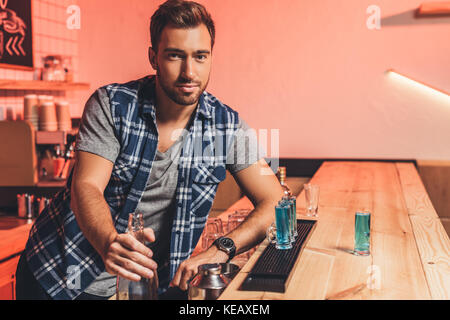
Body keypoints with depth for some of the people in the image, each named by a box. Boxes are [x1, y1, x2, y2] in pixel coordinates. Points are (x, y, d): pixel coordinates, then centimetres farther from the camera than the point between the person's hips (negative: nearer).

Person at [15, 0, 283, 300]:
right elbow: (86, 186, -18)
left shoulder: (227, 126, -7)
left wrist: (221, 250, -27)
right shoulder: (111, 104, -10)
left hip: (138, 281, 1)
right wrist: (109, 244, -41)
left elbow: (275, 203, -9)